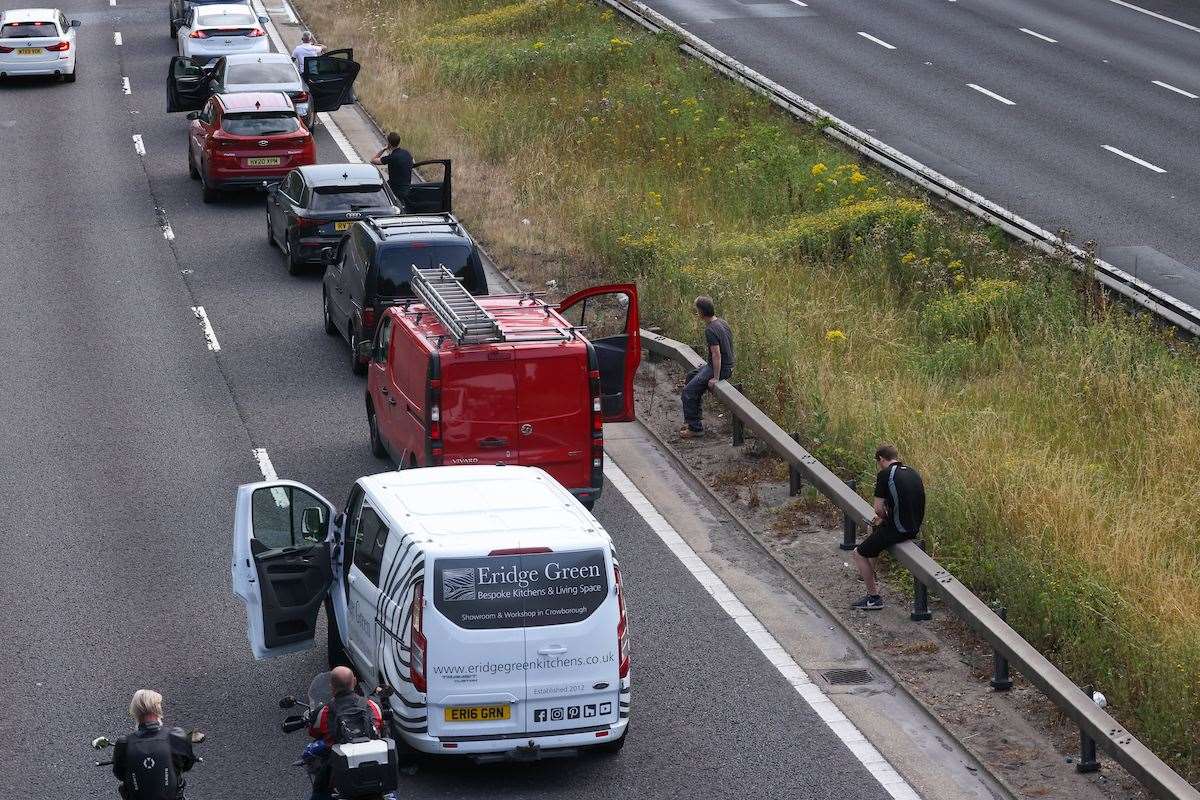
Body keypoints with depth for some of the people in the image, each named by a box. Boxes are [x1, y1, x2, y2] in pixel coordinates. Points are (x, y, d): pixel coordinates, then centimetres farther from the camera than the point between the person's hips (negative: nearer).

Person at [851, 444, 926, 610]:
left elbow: (878, 509, -15)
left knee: (859, 553, 6)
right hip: (914, 527, 9)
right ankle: (869, 576, 50)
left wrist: (883, 517, 7)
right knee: (876, 530, 36)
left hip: (898, 530, -9)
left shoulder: (885, 475, -13)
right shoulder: (913, 472, 10)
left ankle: (874, 597, 6)